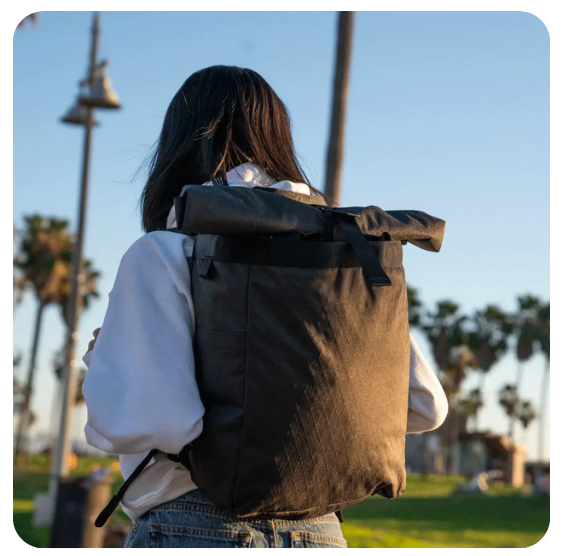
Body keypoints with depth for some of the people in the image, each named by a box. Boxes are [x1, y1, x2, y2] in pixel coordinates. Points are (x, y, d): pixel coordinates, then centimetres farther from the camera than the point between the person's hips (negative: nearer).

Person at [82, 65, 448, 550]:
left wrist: (103, 362, 2)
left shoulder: (163, 255, -7)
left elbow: (142, 420, -19)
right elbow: (425, 406, 5)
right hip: (319, 534, 5)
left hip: (194, 530, -5)